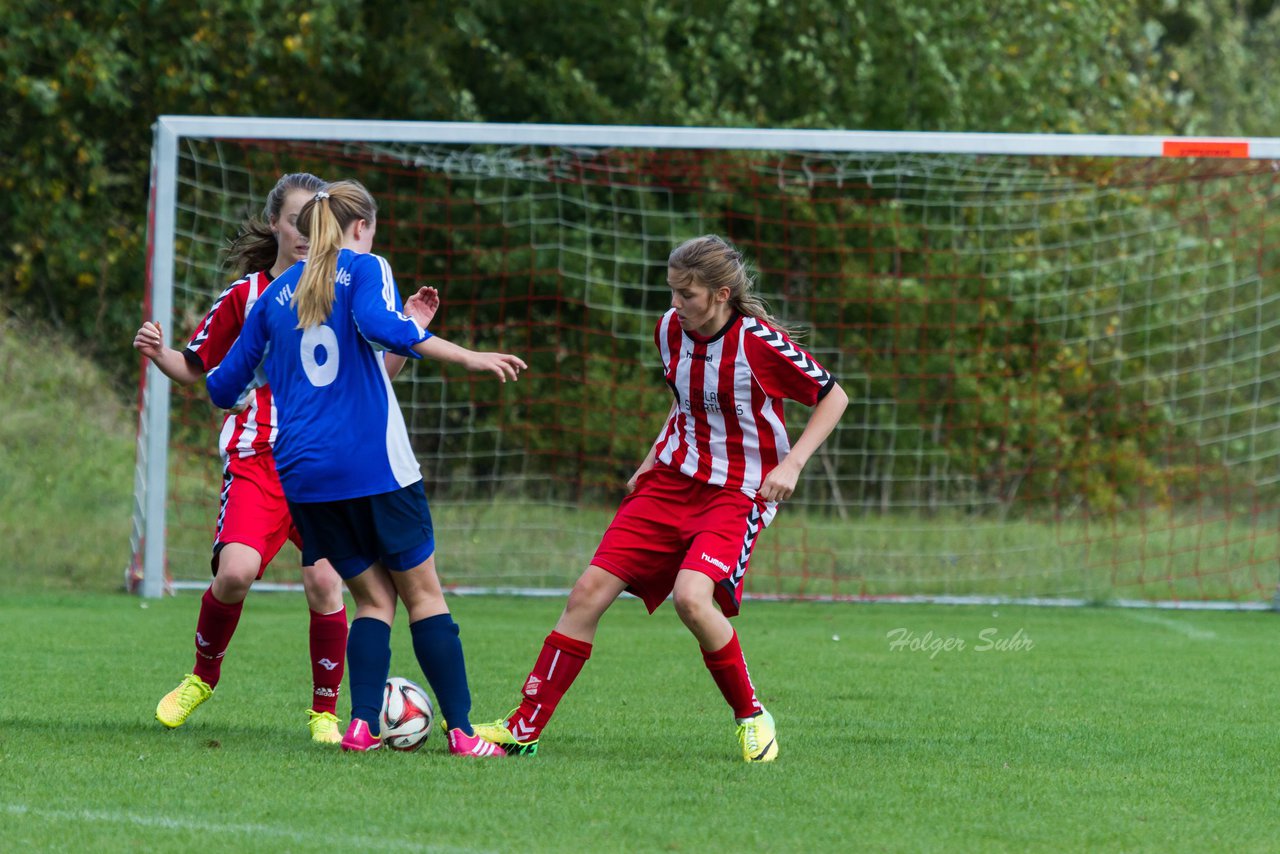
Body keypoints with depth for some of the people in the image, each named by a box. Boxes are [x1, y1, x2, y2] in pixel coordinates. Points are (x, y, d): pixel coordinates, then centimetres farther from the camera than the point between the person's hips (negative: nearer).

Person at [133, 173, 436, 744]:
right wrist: (156, 353, -7)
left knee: (324, 581, -14)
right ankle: (202, 677, 7)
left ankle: (325, 713, 4)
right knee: (236, 571, -22)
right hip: (257, 461, -1)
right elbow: (195, 369, 13)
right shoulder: (245, 296, 6)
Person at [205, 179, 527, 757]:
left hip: (303, 471, 5)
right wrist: (469, 358, -19)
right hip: (374, 465, -4)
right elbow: (380, 327, -19)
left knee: (373, 597, 12)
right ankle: (461, 732, -3)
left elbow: (223, 386, 20)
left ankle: (362, 725, -7)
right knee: (422, 591, 3)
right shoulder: (364, 268, 2)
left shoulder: (276, 293, 16)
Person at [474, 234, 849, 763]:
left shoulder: (761, 342, -17)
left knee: (691, 596, -30)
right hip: (670, 480, 6)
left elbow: (833, 398, -5)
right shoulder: (671, 329, 2)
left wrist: (791, 464, -15)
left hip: (736, 493, -6)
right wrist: (655, 457, 12)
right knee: (590, 591, -6)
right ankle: (524, 728, 1)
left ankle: (751, 717, -6)